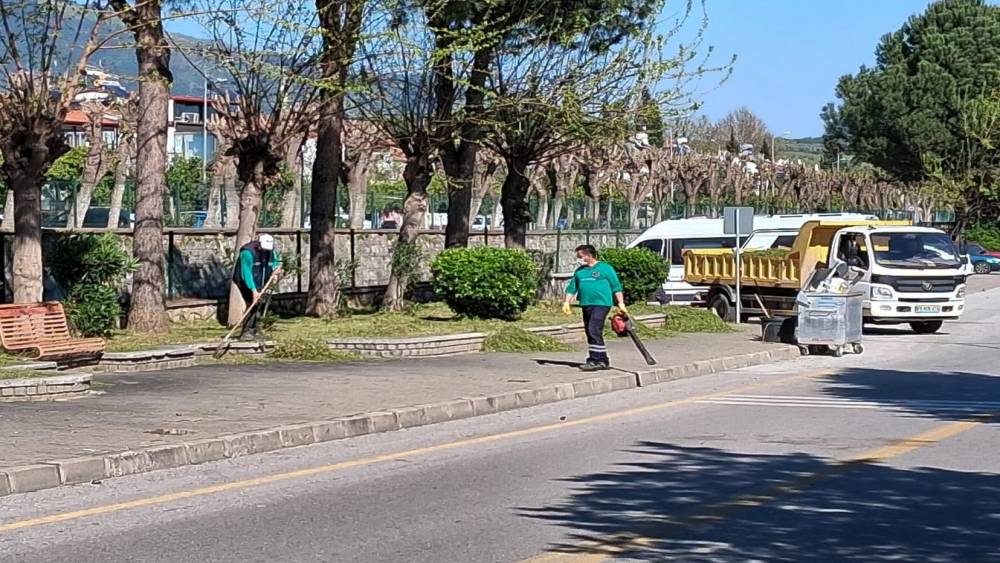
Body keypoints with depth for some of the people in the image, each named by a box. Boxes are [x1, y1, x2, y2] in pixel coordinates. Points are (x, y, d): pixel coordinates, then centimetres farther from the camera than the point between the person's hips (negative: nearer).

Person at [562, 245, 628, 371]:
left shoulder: (605, 268, 0)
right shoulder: (579, 271, 17)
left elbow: (616, 287, 0)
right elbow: (572, 288, 18)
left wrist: (621, 304, -5)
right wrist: (567, 302, 5)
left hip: (601, 304, -7)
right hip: (586, 305, 7)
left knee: (594, 331, -18)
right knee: (590, 333, 8)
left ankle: (595, 360, -17)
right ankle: (603, 361, 16)